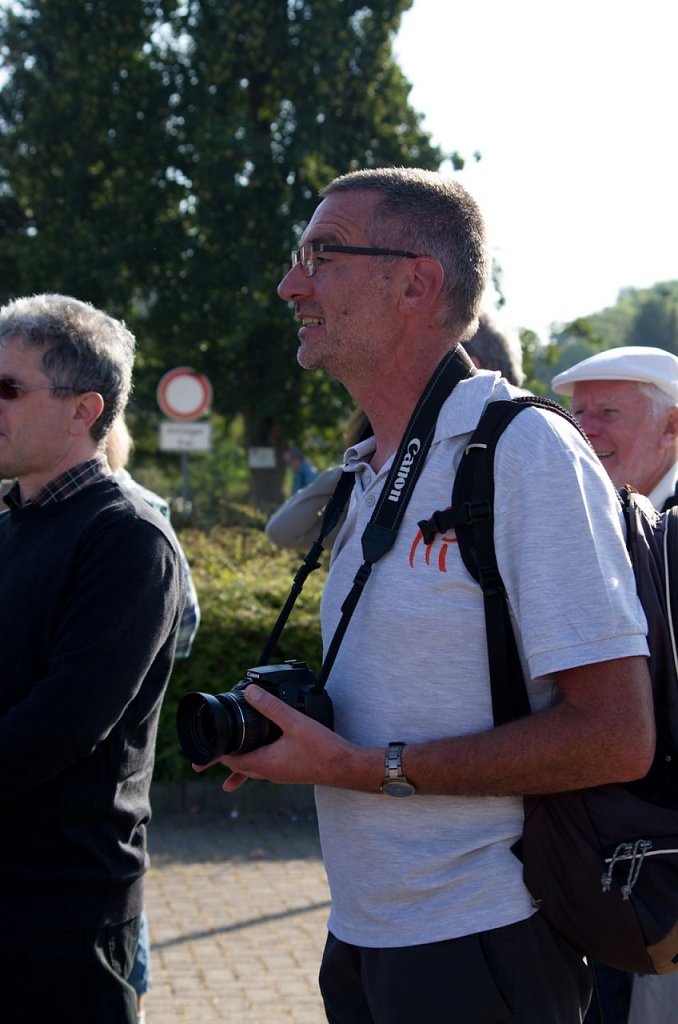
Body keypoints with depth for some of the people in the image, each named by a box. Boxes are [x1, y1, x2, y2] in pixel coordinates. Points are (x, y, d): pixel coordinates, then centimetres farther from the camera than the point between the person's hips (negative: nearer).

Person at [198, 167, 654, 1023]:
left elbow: (615, 739, -21)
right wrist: (290, 725, 2)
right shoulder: (372, 477, 12)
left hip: (478, 944, -8)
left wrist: (371, 769, -21)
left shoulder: (526, 454, -16)